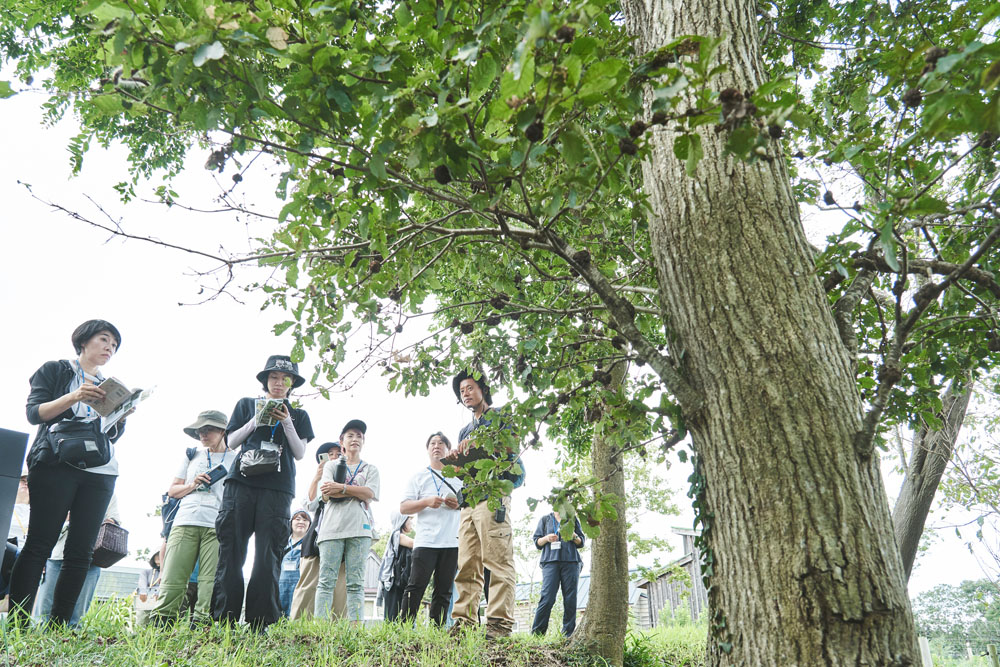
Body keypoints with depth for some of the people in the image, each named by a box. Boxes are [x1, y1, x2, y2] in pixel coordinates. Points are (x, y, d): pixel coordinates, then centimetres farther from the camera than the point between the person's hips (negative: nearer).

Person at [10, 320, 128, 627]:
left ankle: (57, 626, 1)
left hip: (99, 474, 5)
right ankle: (17, 622, -8)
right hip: (56, 465, -4)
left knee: (81, 552, -2)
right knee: (38, 545, -9)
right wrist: (74, 397, -16)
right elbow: (34, 412, -1)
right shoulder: (54, 371, 11)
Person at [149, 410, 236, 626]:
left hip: (218, 526, -2)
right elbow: (172, 491, 22)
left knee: (211, 580, -12)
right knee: (172, 578, -7)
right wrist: (192, 485, 2)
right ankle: (158, 622, -6)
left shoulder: (236, 459, 14)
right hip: (185, 521, 3)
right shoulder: (191, 456, 23)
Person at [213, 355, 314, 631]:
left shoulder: (298, 415, 19)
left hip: (277, 488, -1)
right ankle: (223, 619, -1)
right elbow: (231, 442, 13)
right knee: (231, 550, -4)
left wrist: (287, 424, -5)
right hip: (241, 482, 1)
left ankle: (260, 623, -5)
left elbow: (300, 453, 9)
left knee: (268, 555, -6)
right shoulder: (247, 404, 20)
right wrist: (256, 420, -2)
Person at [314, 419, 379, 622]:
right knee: (326, 580, -7)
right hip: (332, 527, 0)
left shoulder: (370, 469, 18)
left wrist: (341, 488, -8)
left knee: (355, 582, -2)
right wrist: (358, 491, -4)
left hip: (359, 529, 0)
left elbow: (370, 494, -1)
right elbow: (326, 494, 0)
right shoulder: (331, 466, 17)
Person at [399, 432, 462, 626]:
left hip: (452, 542, 3)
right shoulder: (419, 477, 13)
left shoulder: (459, 478, 19)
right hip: (426, 541, -2)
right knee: (416, 587, -10)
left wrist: (460, 504, -3)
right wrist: (426, 502, -13)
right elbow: (403, 507, 4)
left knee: (444, 591, 3)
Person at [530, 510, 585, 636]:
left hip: (571, 561, 1)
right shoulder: (545, 519, 18)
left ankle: (568, 634, 3)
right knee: (547, 598, -12)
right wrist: (546, 539, -7)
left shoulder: (573, 519, 18)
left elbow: (581, 542, 16)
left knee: (570, 599, -3)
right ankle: (536, 633, -6)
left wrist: (574, 536, -6)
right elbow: (537, 542, 14)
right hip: (550, 560, -1)